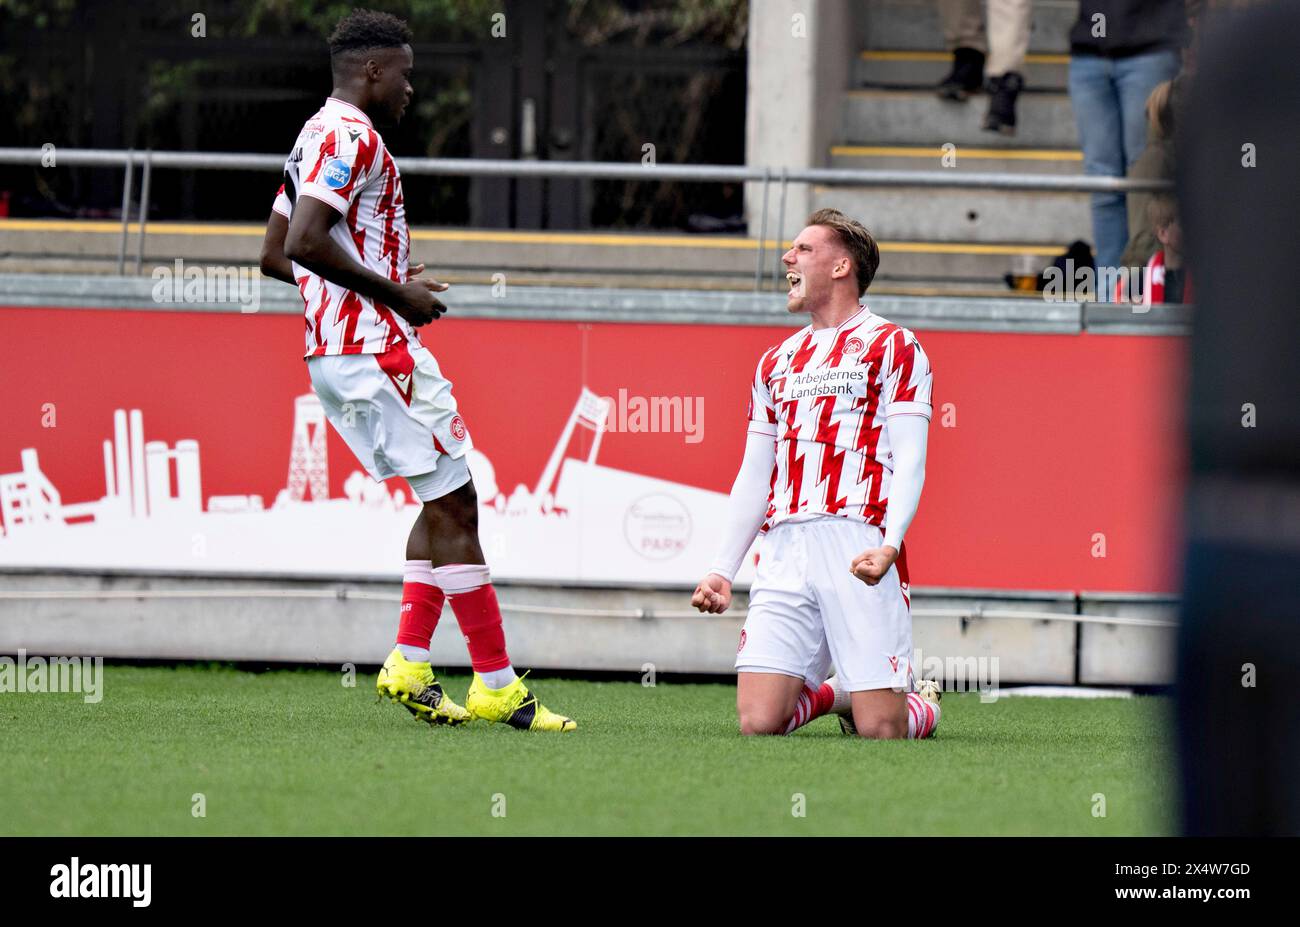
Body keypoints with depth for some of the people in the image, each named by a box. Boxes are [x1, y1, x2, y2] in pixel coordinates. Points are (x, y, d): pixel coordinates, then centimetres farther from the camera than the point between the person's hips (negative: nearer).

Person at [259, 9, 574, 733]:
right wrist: (393, 293, -15)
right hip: (378, 348, -10)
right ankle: (498, 686, -6)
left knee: (446, 502, 16)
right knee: (454, 505, -7)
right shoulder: (353, 136, -13)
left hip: (334, 358, 10)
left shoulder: (319, 137, 19)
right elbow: (305, 244, -25)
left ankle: (409, 665, 10)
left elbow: (276, 255, 23)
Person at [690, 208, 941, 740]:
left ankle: (924, 705, 23)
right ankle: (833, 694, 20)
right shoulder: (777, 362, 23)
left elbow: (909, 461, -4)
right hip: (783, 551, 5)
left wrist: (889, 545, -20)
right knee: (758, 722, -10)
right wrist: (723, 570, 17)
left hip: (857, 544, -5)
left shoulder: (892, 347, 5)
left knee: (880, 729, -11)